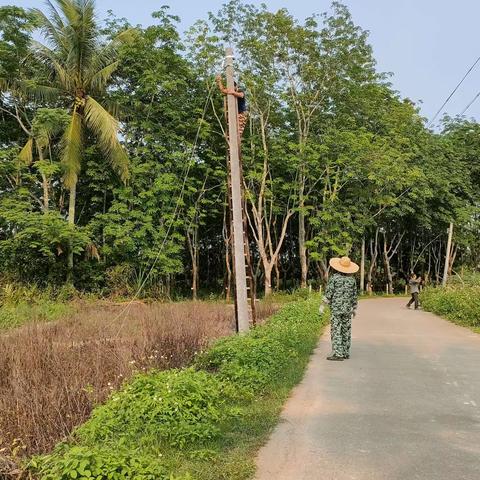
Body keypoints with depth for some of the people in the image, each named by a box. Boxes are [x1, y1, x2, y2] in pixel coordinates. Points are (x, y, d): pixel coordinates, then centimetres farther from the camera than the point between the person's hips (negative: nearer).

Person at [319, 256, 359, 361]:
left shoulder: (334, 277, -7)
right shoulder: (352, 279, 5)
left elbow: (329, 293, -9)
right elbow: (355, 295, 9)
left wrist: (323, 305, -2)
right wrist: (354, 309, 19)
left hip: (336, 309, -4)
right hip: (347, 309, 4)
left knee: (336, 330, -3)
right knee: (346, 330, 10)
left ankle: (338, 353, -8)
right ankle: (346, 353, 16)